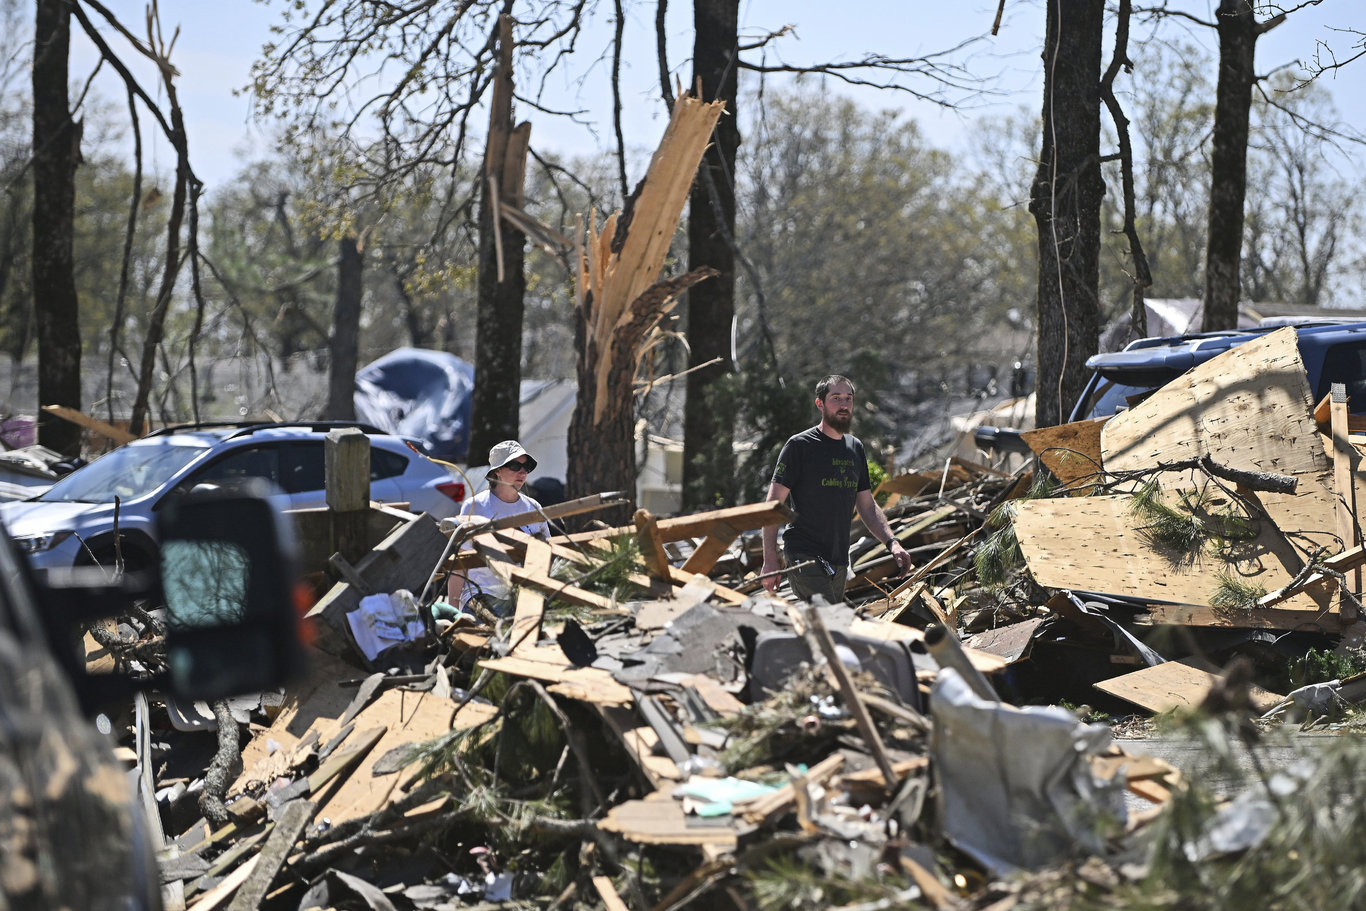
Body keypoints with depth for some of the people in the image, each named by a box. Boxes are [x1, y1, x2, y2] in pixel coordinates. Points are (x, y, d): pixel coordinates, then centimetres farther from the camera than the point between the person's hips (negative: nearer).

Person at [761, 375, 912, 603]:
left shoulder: (855, 448, 16)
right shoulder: (799, 446, -5)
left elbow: (867, 505, 19)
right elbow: (774, 504, -7)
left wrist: (892, 542, 3)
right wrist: (770, 559, -15)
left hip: (839, 561, 7)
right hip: (804, 557, -7)